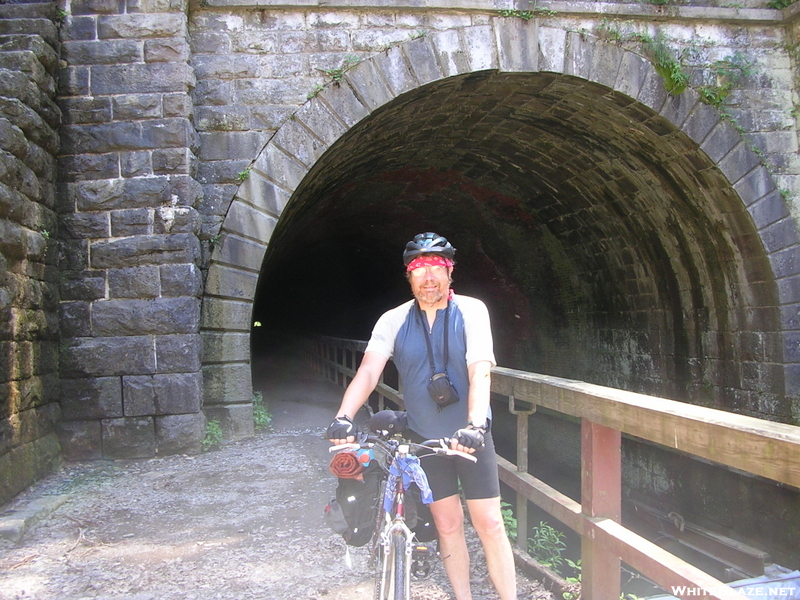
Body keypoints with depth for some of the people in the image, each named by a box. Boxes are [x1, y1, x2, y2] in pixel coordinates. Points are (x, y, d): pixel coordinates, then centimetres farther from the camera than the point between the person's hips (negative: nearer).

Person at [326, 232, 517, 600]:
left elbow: (480, 373, -21)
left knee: (489, 524, 1)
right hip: (424, 438, 2)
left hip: (471, 436, -2)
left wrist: (475, 425, -36)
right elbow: (368, 371, -16)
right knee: (447, 525, 11)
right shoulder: (393, 321, -5)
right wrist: (343, 417, -33)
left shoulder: (471, 311, -11)